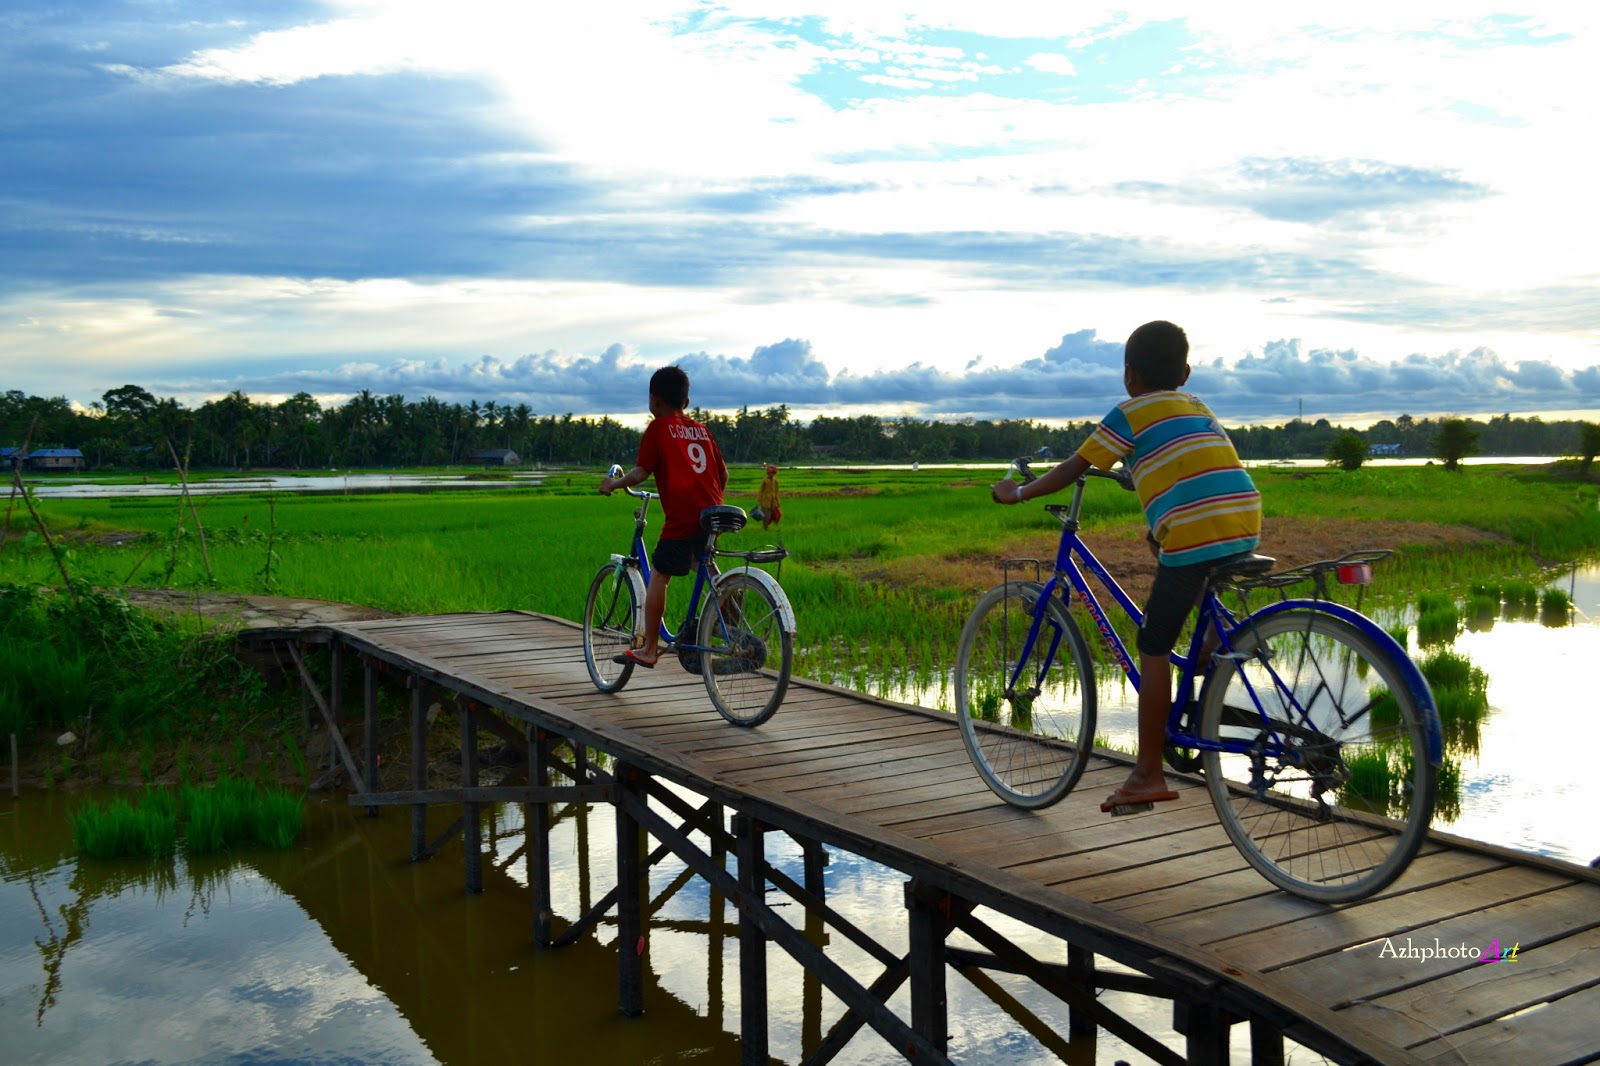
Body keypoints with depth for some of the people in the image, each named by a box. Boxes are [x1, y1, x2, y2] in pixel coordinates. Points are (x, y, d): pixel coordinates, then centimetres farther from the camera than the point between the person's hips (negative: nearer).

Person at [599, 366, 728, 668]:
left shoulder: (659, 427, 1)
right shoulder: (700, 429, 18)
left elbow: (641, 472, -6)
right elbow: (723, 473, 19)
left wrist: (613, 483, 9)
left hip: (682, 517, -6)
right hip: (712, 513, 6)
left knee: (658, 577, 5)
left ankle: (649, 650, 8)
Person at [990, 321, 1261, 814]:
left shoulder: (1129, 414, 6)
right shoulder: (1198, 407, 26)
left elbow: (1072, 469, 7)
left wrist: (1018, 492, 20)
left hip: (1194, 533, -7)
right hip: (1246, 527, 8)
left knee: (1153, 648, 1)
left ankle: (1148, 776, 4)